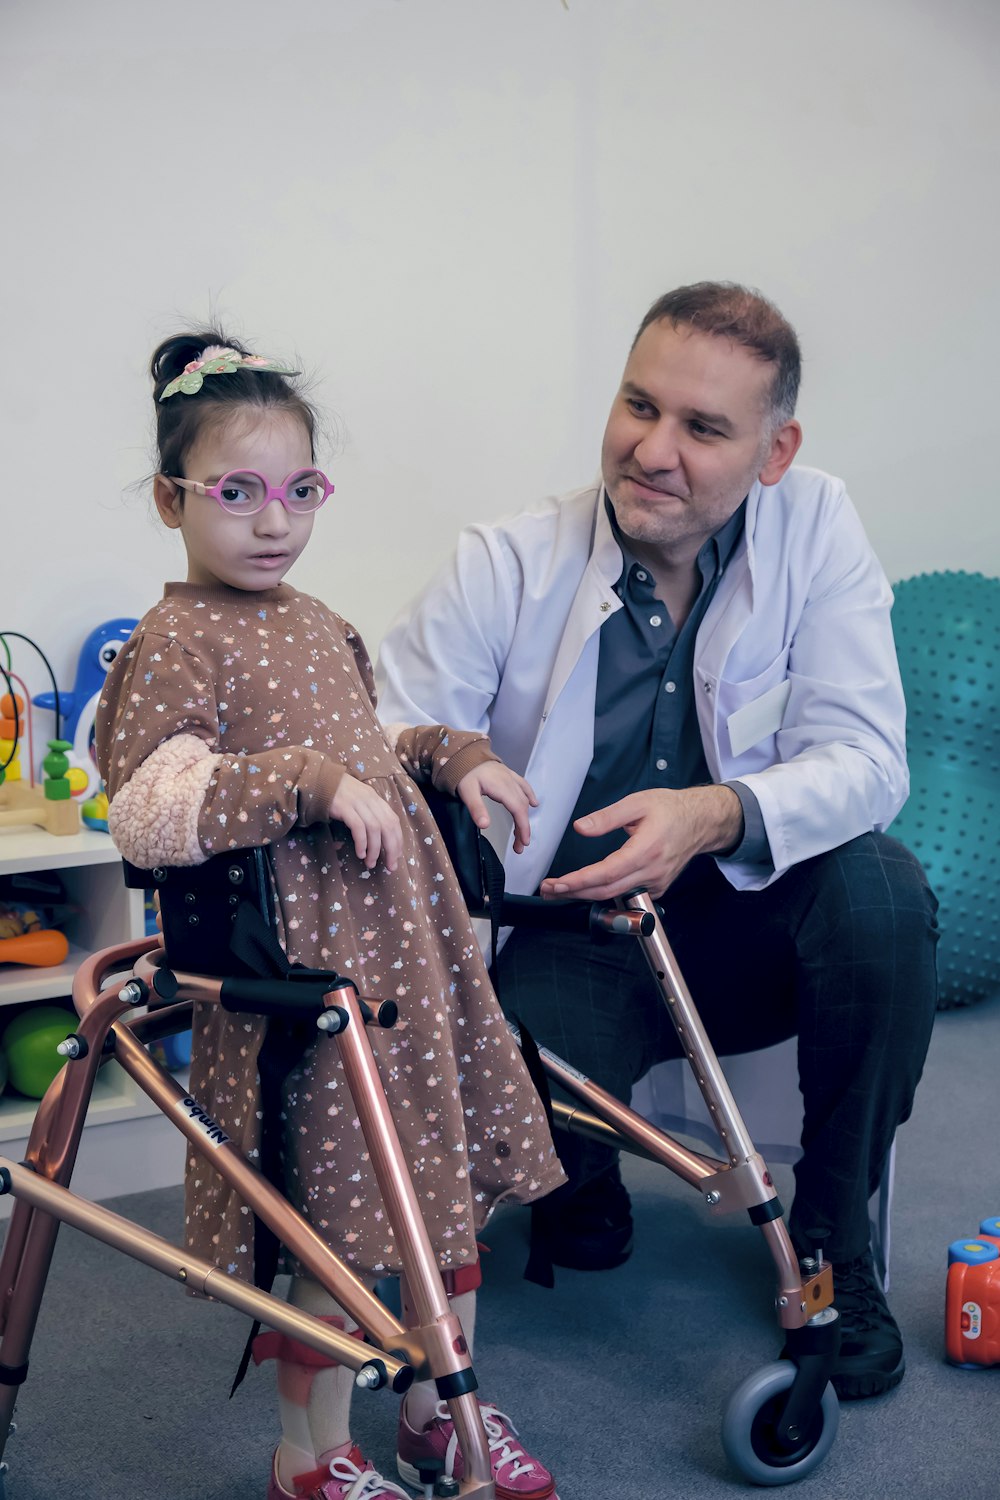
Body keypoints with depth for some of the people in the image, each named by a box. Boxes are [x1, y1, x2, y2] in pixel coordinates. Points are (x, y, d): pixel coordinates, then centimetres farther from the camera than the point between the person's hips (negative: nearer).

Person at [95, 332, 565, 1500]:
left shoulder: (316, 624, 16)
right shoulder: (175, 643, -12)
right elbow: (144, 812, -23)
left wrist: (451, 755, 12)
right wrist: (310, 781, -29)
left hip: (407, 938, 9)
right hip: (300, 969, -9)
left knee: (450, 1176, 16)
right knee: (332, 1224, 0)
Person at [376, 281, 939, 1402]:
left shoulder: (815, 532, -8)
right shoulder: (503, 570, -12)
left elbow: (864, 760, -16)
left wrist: (719, 816, -37)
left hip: (753, 931, 2)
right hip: (575, 944, -1)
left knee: (879, 888, -30)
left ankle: (833, 1246, -5)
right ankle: (585, 1190, 13)